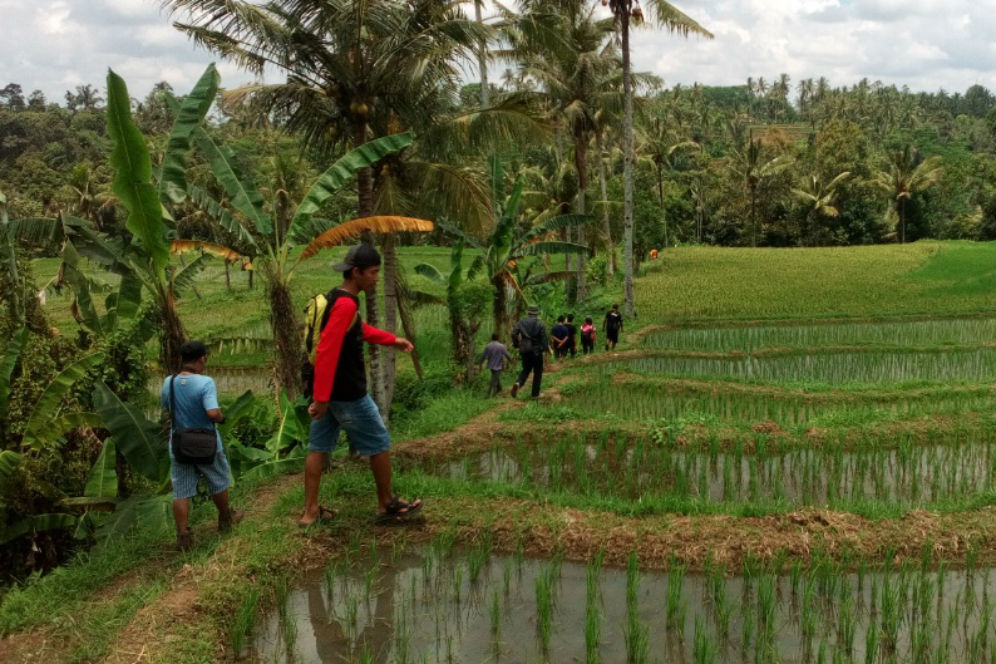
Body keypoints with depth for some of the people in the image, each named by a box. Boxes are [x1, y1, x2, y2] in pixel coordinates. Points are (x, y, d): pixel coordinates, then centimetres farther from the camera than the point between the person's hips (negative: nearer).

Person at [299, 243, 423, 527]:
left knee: (318, 448, 11)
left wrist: (392, 340, 32)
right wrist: (321, 397, -28)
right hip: (348, 394, -10)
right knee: (379, 444, 7)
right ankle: (387, 504, 21)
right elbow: (327, 352, -28)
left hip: (328, 391, 10)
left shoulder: (336, 299, 9)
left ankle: (310, 511, 16)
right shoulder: (345, 305, -23)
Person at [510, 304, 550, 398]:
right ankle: (535, 393, 12)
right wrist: (546, 349, 4)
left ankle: (518, 383, -13)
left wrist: (517, 345, 10)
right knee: (538, 371, 10)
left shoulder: (521, 322, 3)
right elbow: (544, 338, -10)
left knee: (526, 369, 16)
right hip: (536, 351, -3)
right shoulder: (540, 324, -7)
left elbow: (514, 334, -3)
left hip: (524, 351, 3)